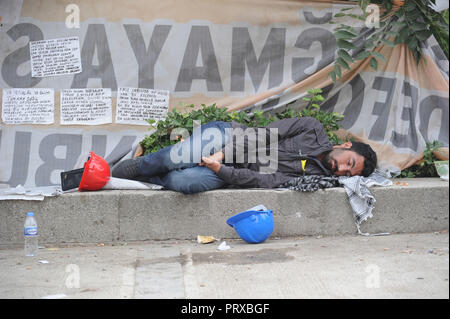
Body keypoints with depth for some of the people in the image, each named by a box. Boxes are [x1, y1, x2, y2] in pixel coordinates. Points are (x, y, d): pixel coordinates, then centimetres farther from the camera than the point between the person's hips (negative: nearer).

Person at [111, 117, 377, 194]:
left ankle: (148, 178, 0)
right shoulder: (314, 129, -3)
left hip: (228, 173, 0)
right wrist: (226, 152, -18)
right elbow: (267, 133, -5)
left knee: (185, 182, -30)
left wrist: (221, 169, -24)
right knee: (174, 160, -27)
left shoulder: (315, 175, -5)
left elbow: (265, 181, -14)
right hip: (227, 135, 0)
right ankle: (134, 166, 4)